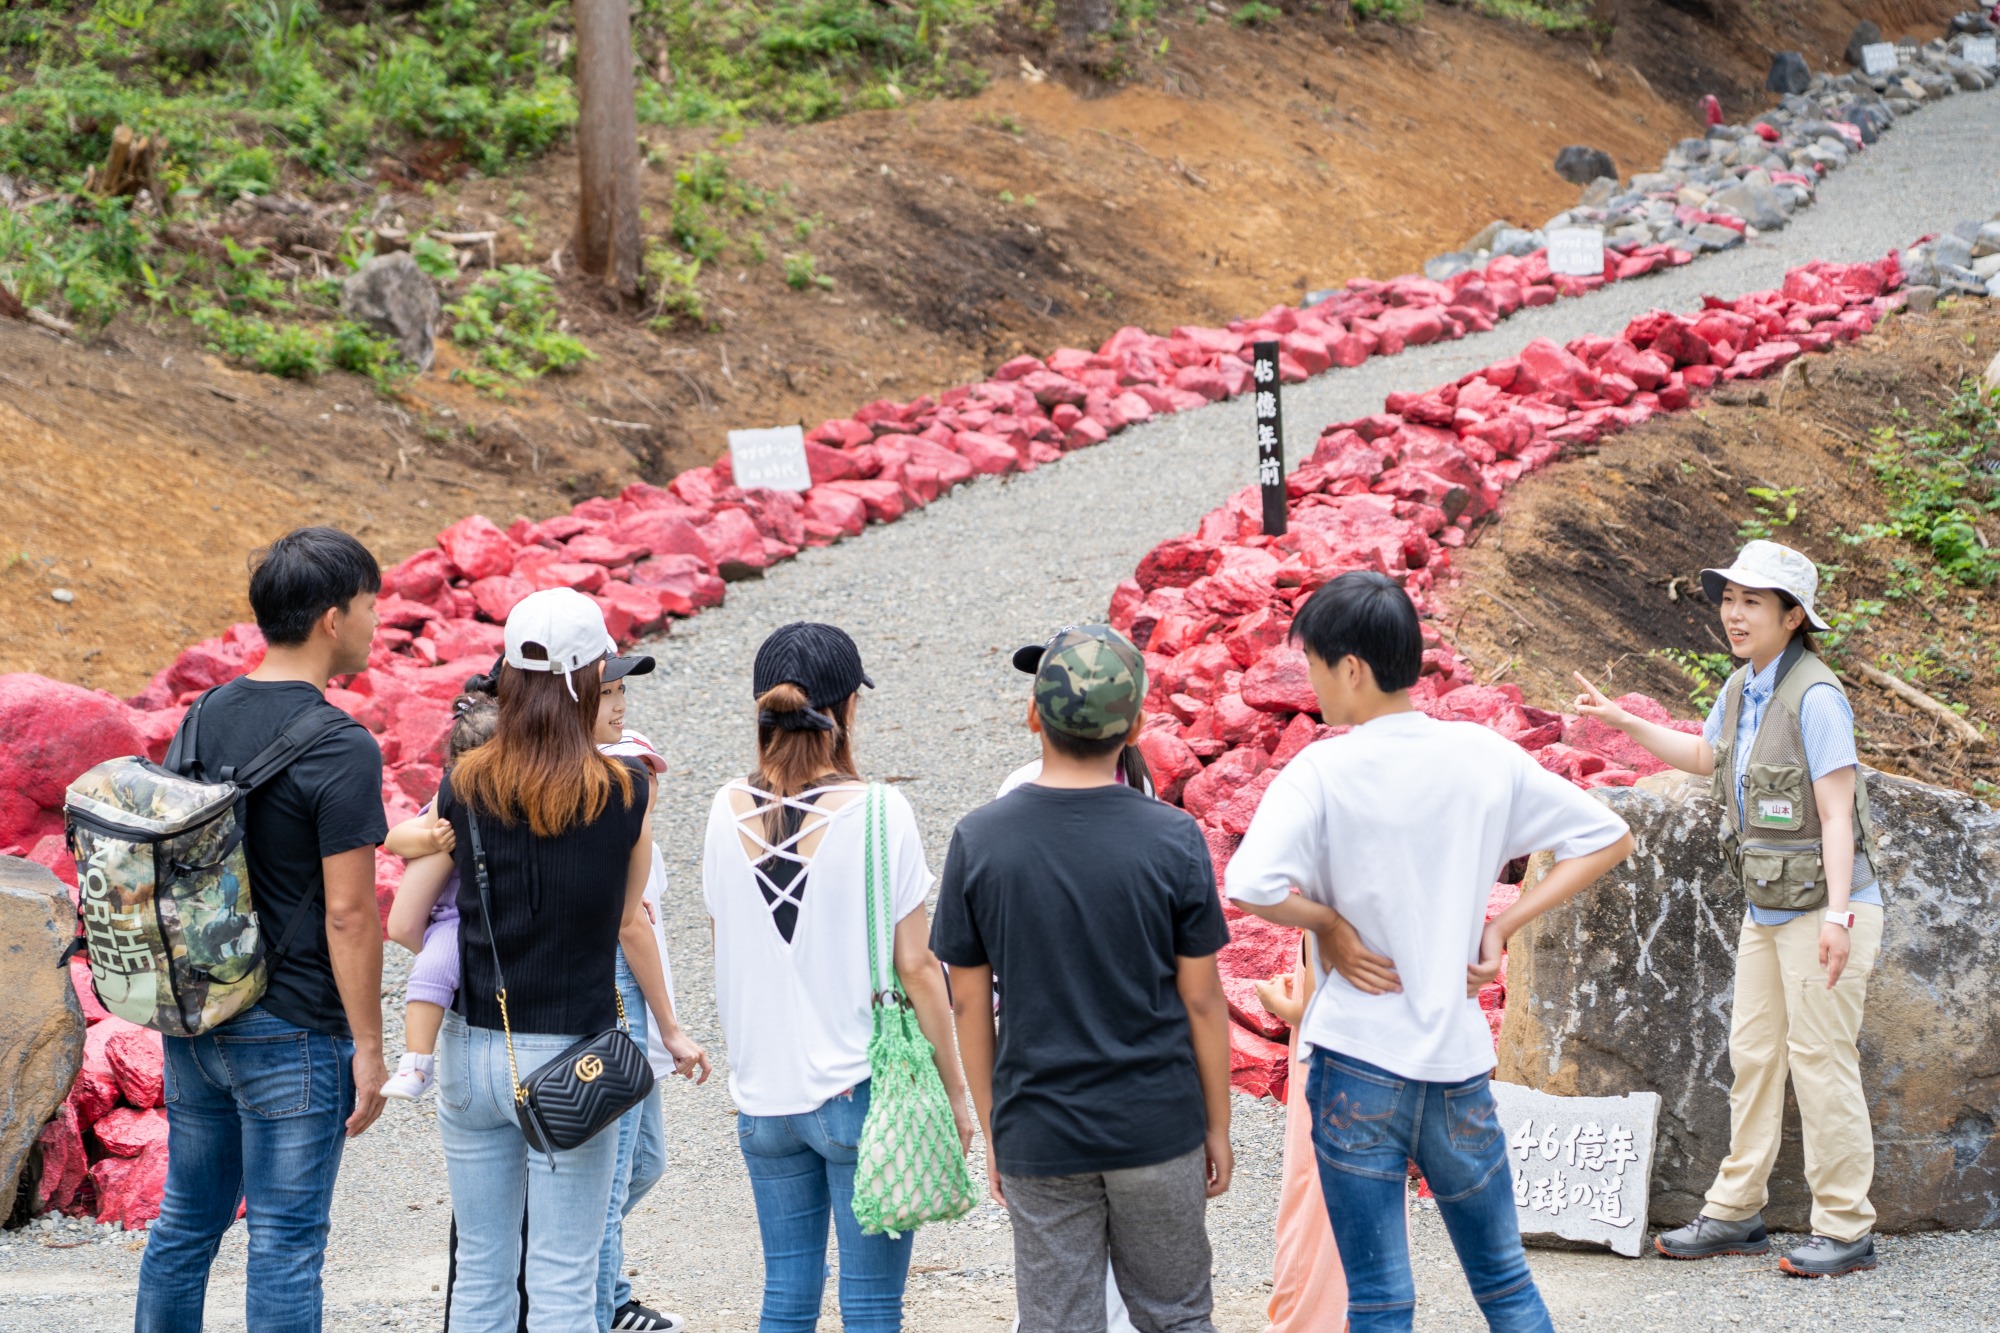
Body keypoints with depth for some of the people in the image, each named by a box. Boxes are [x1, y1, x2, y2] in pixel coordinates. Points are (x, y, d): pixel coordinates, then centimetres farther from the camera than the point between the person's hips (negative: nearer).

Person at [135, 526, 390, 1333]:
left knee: (187, 1221, 17)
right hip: (290, 1034, -7)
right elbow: (348, 913, -17)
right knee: (285, 1242, 1)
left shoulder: (206, 715, 6)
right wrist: (367, 1047, -10)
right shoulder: (341, 750, -17)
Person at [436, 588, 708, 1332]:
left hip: (473, 1050, 3)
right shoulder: (624, 792, -9)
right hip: (570, 1060, -3)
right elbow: (630, 923, 1)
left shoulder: (464, 787, -4)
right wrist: (671, 1031, 16)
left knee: (480, 1271, 13)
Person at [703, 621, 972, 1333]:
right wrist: (955, 1092, -2)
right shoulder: (878, 812, -13)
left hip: (762, 1093, 5)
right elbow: (916, 968, -11)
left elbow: (728, 954, 9)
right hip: (863, 1089, -4)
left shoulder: (728, 812, 0)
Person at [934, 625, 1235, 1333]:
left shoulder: (978, 839, -7)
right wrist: (1217, 1126, 8)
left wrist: (992, 1130, 10)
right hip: (1159, 1128, 0)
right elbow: (1202, 1000, -5)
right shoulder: (1173, 839, -10)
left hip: (1038, 1140, 1)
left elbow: (969, 1003, -1)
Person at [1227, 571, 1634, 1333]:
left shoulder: (1323, 771, -12)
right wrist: (1504, 926, 6)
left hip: (1358, 1063, -4)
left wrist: (1329, 923, -9)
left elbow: (1250, 889, -27)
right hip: (1459, 1059, 4)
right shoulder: (1485, 756, 1)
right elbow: (1607, 839, 8)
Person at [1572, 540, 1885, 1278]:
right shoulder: (1742, 689, 7)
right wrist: (1622, 722, 23)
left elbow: (1837, 814, -21)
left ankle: (1846, 1230, 1)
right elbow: (1703, 756, 28)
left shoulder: (1815, 697, -18)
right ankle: (1735, 1213, 19)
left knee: (1821, 1061, -6)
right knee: (1752, 1056, 11)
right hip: (1768, 911, 8)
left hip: (1826, 911, -8)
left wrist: (1838, 915, -27)